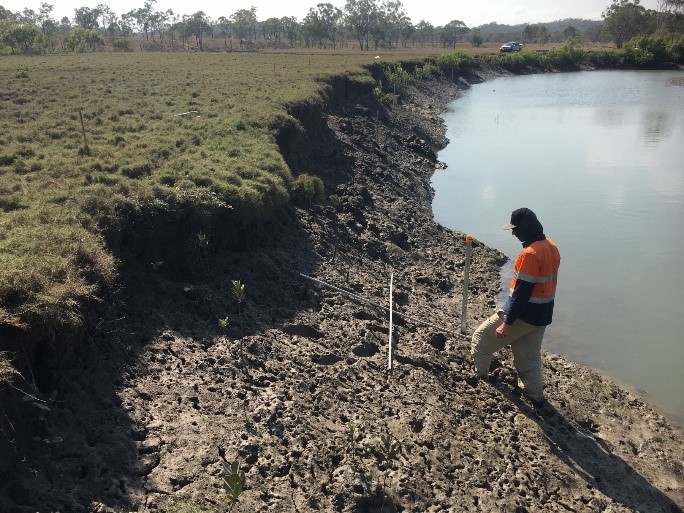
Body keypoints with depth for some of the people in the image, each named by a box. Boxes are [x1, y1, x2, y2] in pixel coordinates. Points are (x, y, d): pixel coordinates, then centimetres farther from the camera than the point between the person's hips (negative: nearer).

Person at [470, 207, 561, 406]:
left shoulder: (530, 253, -25)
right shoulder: (551, 246, 4)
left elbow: (522, 292, -26)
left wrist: (507, 323, -21)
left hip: (523, 315, -9)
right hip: (542, 315, 9)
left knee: (481, 338, 9)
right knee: (529, 357, 23)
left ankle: (481, 377, 23)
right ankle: (535, 395, 32)